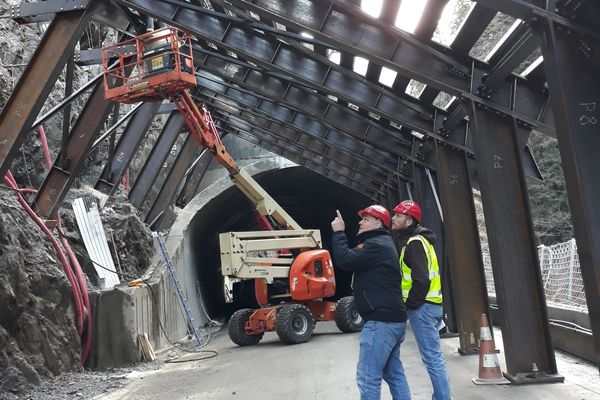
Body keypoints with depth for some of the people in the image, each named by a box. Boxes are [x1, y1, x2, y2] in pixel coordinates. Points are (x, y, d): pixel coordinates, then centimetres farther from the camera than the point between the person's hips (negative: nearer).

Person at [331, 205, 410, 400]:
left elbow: (344, 260, -20)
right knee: (394, 374, 16)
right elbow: (354, 259, 19)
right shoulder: (382, 243, 21)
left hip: (381, 320, -11)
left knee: (368, 377, -6)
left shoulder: (376, 245, -14)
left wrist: (338, 232, -9)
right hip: (393, 319, 11)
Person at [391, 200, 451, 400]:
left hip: (422, 307, -10)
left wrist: (409, 305, -13)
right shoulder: (417, 240, 17)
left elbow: (421, 280, -24)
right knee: (434, 357, 16)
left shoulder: (414, 243, -15)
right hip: (430, 305, 10)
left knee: (432, 358, -4)